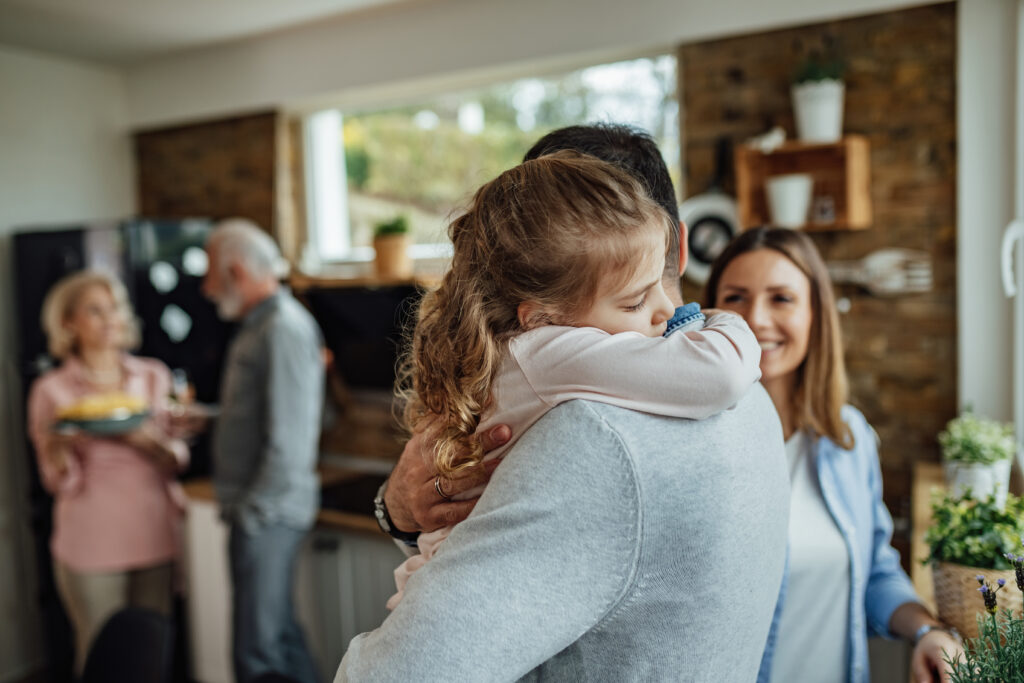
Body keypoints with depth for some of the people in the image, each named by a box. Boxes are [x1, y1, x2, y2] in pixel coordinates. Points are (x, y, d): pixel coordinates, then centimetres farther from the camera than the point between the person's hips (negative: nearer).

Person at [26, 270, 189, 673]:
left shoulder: (154, 376, 6)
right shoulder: (52, 391, -2)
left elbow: (178, 460, 5)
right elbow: (57, 481, -1)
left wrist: (147, 441, -15)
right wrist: (61, 446, -21)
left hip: (154, 534, 3)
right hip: (91, 544, -2)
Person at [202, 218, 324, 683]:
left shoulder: (285, 329, -16)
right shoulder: (258, 326, 16)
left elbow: (288, 442, -21)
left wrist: (254, 510, -17)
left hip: (268, 514, -10)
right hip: (255, 511, 10)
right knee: (279, 634, 17)